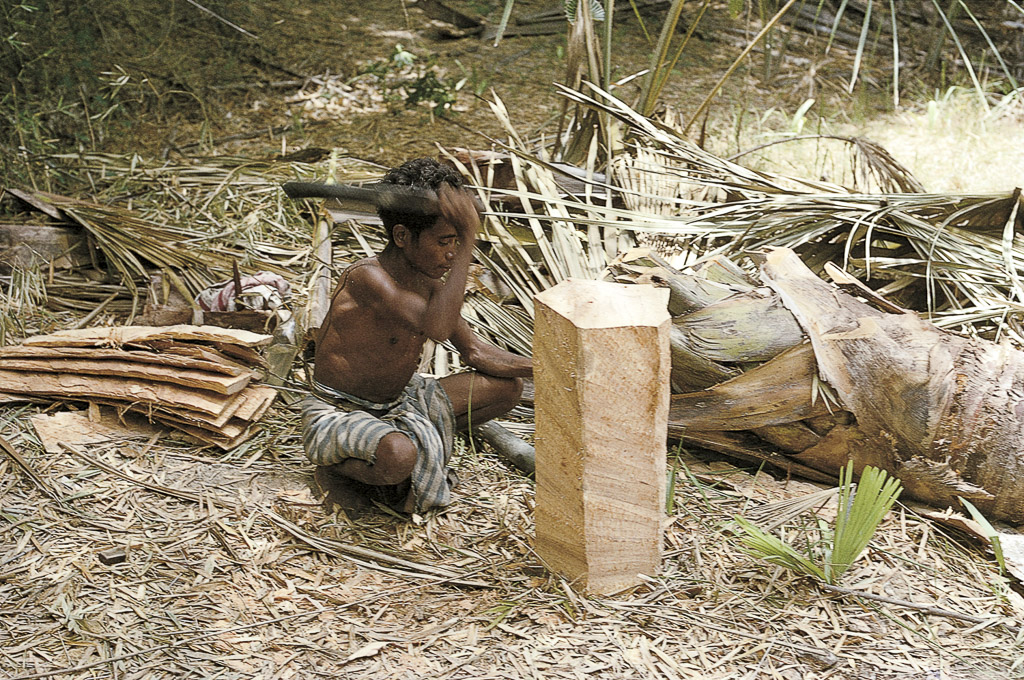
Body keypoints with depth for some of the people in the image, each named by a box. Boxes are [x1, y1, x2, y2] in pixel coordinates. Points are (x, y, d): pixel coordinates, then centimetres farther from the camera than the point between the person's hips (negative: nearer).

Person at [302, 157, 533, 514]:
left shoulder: (429, 282, -2)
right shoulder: (366, 277, -28)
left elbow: (476, 352, 7)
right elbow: (436, 328, -42)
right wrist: (468, 243, -43)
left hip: (397, 403, 8)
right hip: (337, 414, -8)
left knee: (508, 386, 6)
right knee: (398, 456, -41)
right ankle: (334, 466, -7)